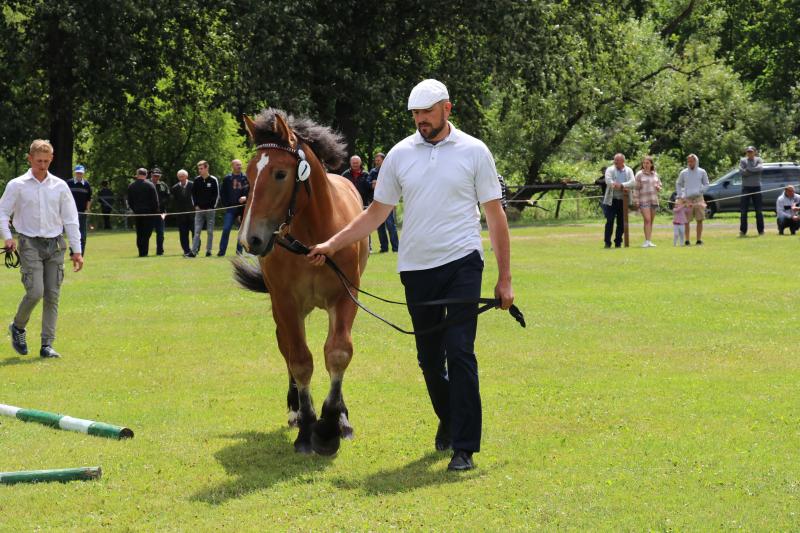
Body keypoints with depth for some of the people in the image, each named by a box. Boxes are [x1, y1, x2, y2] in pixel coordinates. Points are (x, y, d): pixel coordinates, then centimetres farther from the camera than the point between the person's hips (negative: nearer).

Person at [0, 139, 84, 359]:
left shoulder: (60, 186, 8)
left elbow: (71, 219, 10)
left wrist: (76, 250, 6)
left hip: (55, 244, 3)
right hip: (30, 244, -3)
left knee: (52, 296, 0)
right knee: (35, 292, -15)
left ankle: (47, 345, 5)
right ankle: (18, 327, 12)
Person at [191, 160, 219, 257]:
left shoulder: (213, 180, -2)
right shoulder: (197, 180, 5)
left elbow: (217, 195, 0)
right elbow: (193, 194, 12)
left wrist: (212, 206, -7)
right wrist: (196, 205, 2)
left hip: (210, 209, -2)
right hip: (199, 209, 2)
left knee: (210, 232, 2)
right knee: (197, 231, -4)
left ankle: (209, 250, 9)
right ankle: (194, 250, -8)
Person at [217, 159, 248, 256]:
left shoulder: (246, 178, 5)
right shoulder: (227, 179, 7)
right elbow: (222, 193, 8)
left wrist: (246, 197, -14)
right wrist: (226, 205, -2)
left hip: (243, 207, 1)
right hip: (230, 208, -1)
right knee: (226, 229, -8)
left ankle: (239, 250, 11)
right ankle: (222, 250, -5)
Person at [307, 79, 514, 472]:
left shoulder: (474, 152, -1)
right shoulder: (400, 155, 6)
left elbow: (495, 216, 1)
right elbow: (376, 213, 12)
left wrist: (504, 278, -2)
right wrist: (332, 244, 3)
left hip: (462, 264, -3)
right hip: (416, 268, 4)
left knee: (459, 352, -12)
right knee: (429, 357, 11)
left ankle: (464, 447, -9)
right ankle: (448, 420, 36)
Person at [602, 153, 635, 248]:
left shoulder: (629, 171, 9)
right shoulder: (610, 170, 3)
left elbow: (632, 182, -6)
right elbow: (608, 181, -14)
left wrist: (621, 185, -21)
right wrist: (620, 186, -22)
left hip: (623, 200, 2)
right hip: (611, 200, -2)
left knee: (621, 222, 6)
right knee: (610, 221, -7)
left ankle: (618, 242, 15)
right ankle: (607, 242, -2)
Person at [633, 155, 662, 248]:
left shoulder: (655, 175, 14)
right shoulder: (639, 175, 0)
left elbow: (659, 186, 23)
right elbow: (636, 189, -2)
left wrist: (658, 187, -1)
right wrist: (636, 202, -8)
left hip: (654, 201, 5)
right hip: (643, 201, -5)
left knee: (651, 221, 6)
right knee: (647, 220, -16)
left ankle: (649, 241, 9)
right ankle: (647, 241, -19)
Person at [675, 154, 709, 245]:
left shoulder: (701, 172, 5)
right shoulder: (683, 173, 7)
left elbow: (706, 184, 12)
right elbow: (678, 184, 19)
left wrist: (700, 190, -5)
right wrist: (680, 194, 6)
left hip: (698, 198, 0)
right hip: (687, 199, 0)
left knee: (700, 220, -1)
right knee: (686, 221, -3)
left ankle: (699, 240, 5)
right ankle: (687, 240, 2)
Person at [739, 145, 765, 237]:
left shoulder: (758, 160, 6)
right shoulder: (743, 161, 5)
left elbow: (760, 168, -15)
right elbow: (741, 171, -12)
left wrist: (748, 169, -14)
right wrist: (754, 171, -14)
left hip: (756, 187, 0)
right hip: (746, 187, 0)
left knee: (758, 210, 4)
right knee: (743, 210, -2)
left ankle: (761, 230, 10)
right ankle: (743, 231, 2)